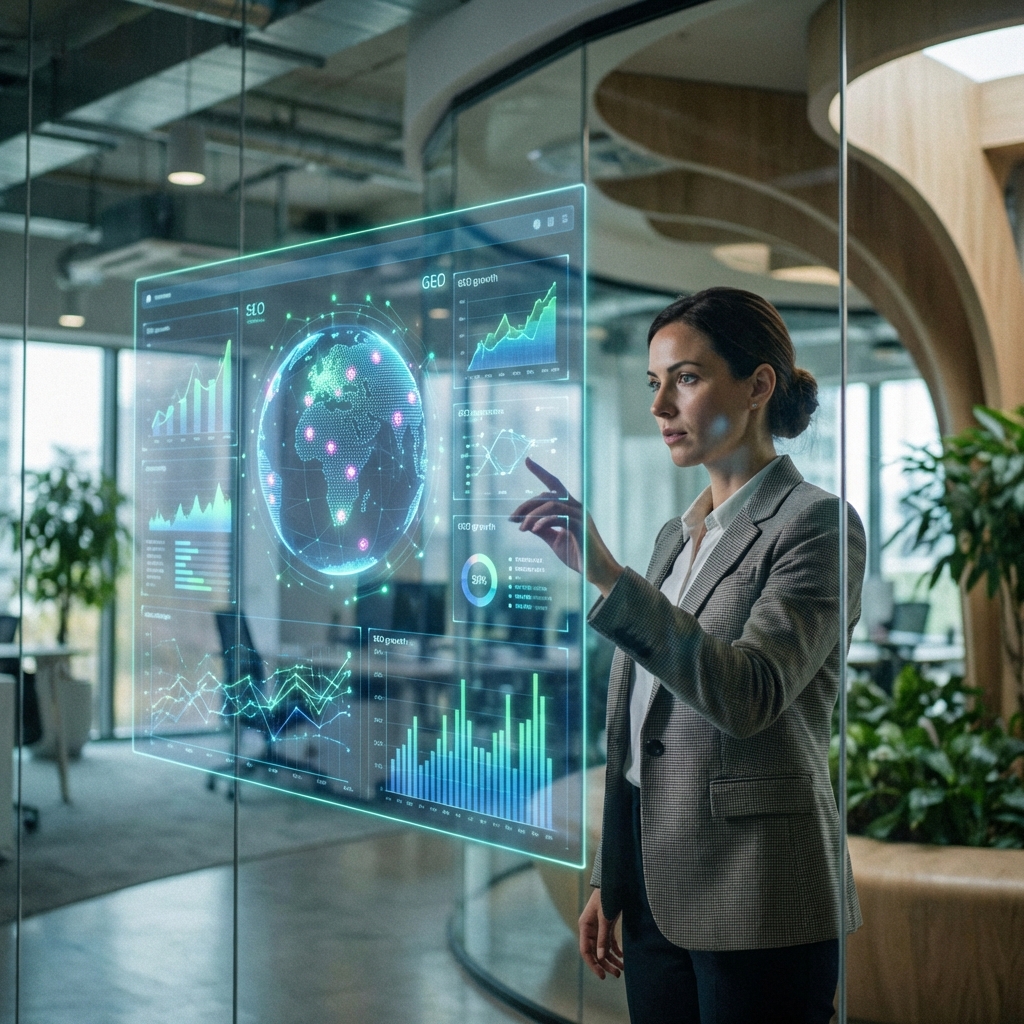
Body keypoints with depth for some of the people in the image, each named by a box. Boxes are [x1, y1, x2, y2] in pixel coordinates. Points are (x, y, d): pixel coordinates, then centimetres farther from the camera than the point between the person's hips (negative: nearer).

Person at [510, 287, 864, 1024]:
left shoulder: (815, 522, -9)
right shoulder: (677, 535, 14)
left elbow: (749, 696, -24)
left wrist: (608, 577, -30)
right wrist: (609, 882, 13)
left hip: (757, 907, -7)